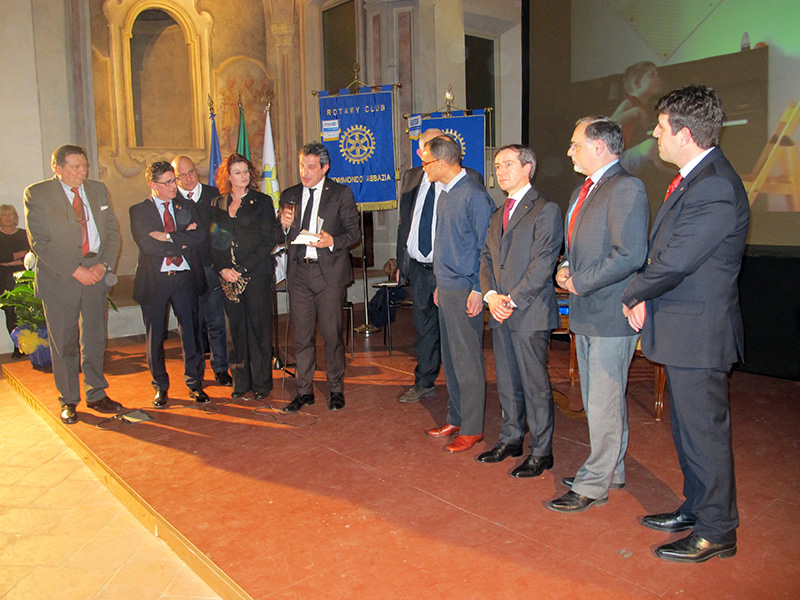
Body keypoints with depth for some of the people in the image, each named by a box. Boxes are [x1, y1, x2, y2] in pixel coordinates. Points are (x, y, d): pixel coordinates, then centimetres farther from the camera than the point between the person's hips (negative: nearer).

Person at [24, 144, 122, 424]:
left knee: (95, 339, 9)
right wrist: (75, 270, -17)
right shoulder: (37, 194, -5)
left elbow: (112, 231, 8)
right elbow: (39, 242, -10)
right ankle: (69, 401, 20)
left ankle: (96, 395, 23)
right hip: (59, 279, -3)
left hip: (96, 275, 4)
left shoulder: (98, 190, 10)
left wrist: (104, 264, -7)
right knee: (64, 343, 5)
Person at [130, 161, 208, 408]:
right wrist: (183, 242, -10)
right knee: (155, 336, 7)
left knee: (191, 331, 4)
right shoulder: (139, 211, 2)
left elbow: (200, 236, -5)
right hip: (155, 279, -1)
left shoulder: (187, 206, 10)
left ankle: (195, 384, 18)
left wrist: (169, 236, -13)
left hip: (185, 277, 2)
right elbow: (148, 245, -12)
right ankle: (160, 387, 22)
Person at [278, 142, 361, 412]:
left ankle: (336, 389, 16)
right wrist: (285, 226, -7)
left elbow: (355, 230, 0)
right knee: (301, 335, 7)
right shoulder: (290, 195, 13)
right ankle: (304, 391, 19)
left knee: (332, 334, 1)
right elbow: (283, 238, 15)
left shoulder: (341, 193, 2)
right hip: (298, 272, 4)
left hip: (329, 271, -3)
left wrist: (333, 241, -18)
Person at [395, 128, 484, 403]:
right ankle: (424, 383, 30)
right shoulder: (410, 179, 10)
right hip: (418, 267, 5)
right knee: (423, 326, 15)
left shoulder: (469, 179, -6)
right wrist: (401, 262, 14)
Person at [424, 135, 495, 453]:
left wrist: (478, 290, -17)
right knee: (450, 357, 15)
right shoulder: (445, 194, 15)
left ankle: (472, 429, 10)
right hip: (446, 289, 9)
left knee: (467, 360, -2)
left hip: (465, 291, -9)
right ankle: (456, 418, 27)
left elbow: (485, 246, -15)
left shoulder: (474, 195, -13)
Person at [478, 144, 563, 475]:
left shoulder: (546, 210, -6)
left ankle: (541, 451, 12)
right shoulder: (498, 215, 19)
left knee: (535, 383, 0)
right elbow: (487, 259, 14)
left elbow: (543, 263, -13)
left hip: (531, 312, -7)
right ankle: (511, 439, 30)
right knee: (507, 382, 15)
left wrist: (512, 299, -15)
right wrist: (491, 295, -3)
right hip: (500, 312, 7)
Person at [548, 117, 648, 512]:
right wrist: (565, 269, 5)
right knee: (595, 401, 18)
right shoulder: (581, 191, 16)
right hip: (586, 315, 10)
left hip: (611, 316, -10)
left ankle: (593, 485, 11)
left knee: (604, 404, 0)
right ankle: (610, 471, 34)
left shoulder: (626, 188, -14)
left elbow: (630, 255, -23)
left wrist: (578, 283, -16)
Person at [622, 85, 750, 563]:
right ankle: (696, 509, 38)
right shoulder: (693, 178, 11)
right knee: (688, 428, 21)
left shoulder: (715, 188, -22)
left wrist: (633, 294, -6)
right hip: (683, 330, 10)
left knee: (705, 432, 4)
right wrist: (645, 297, 1)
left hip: (699, 333, -10)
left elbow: (674, 262, -24)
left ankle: (716, 532, 21)